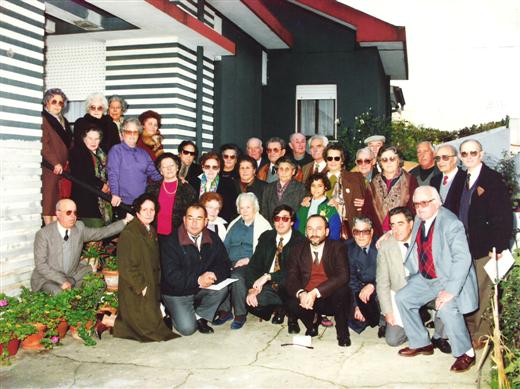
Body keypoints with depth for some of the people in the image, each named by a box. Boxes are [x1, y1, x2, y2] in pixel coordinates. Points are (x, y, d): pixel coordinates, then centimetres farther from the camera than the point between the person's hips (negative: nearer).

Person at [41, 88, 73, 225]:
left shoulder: (63, 120, 18)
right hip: (49, 167, -7)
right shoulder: (43, 119, -6)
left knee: (57, 199, 8)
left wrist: (66, 161, 10)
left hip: (61, 167, 7)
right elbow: (44, 144, -14)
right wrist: (55, 163, -18)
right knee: (48, 198, -3)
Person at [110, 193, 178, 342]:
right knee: (149, 326, -11)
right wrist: (141, 287, -17)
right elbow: (125, 267, -16)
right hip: (134, 292, -8)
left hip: (152, 289, 8)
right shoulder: (128, 233, -14)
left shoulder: (152, 232, 12)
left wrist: (157, 283, 7)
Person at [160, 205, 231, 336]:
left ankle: (199, 316, 0)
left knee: (222, 288, -24)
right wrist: (198, 280, -29)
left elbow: (224, 264, -3)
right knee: (187, 328, -18)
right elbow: (171, 275, -21)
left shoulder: (213, 239, -2)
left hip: (203, 289, 4)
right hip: (177, 292, -4)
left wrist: (212, 275, -25)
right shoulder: (171, 241, -15)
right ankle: (175, 313, 17)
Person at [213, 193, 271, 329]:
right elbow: (225, 245, 20)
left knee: (237, 276, -35)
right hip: (231, 262, 4)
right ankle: (224, 311, -18)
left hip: (251, 264, -4)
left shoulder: (263, 225, 8)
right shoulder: (234, 224, 24)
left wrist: (248, 260, -14)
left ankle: (240, 314, -20)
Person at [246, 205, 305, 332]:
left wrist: (268, 276, -29)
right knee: (249, 300, -22)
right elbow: (254, 264, 1)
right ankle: (278, 310, 12)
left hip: (288, 288, -5)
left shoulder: (300, 241, -8)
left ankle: (291, 315, 1)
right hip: (266, 284, 5)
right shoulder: (266, 237, 8)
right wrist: (252, 288, -15)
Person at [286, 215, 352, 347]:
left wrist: (316, 292, -30)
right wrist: (301, 294, -27)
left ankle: (342, 333, -6)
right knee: (292, 304, -28)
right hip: (307, 298, 2)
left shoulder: (338, 247, -4)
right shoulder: (298, 250, 4)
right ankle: (313, 321, 8)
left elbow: (343, 276, -18)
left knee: (342, 291, -33)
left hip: (331, 298, -2)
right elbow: (291, 278, -3)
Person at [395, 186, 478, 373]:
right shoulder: (419, 220, 4)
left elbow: (462, 259, -27)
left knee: (446, 308, -30)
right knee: (402, 298, 1)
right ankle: (421, 343, 17)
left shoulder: (451, 224, -21)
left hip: (449, 278, -8)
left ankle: (466, 353, -6)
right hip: (425, 278, 8)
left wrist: (450, 290, -32)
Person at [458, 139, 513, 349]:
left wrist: (499, 245, -17)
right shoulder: (463, 180, 14)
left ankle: (482, 334, 12)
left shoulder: (493, 179, -7)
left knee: (481, 292, -1)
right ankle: (469, 330, 23)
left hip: (485, 247, -6)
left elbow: (504, 215, -12)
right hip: (465, 246, 6)